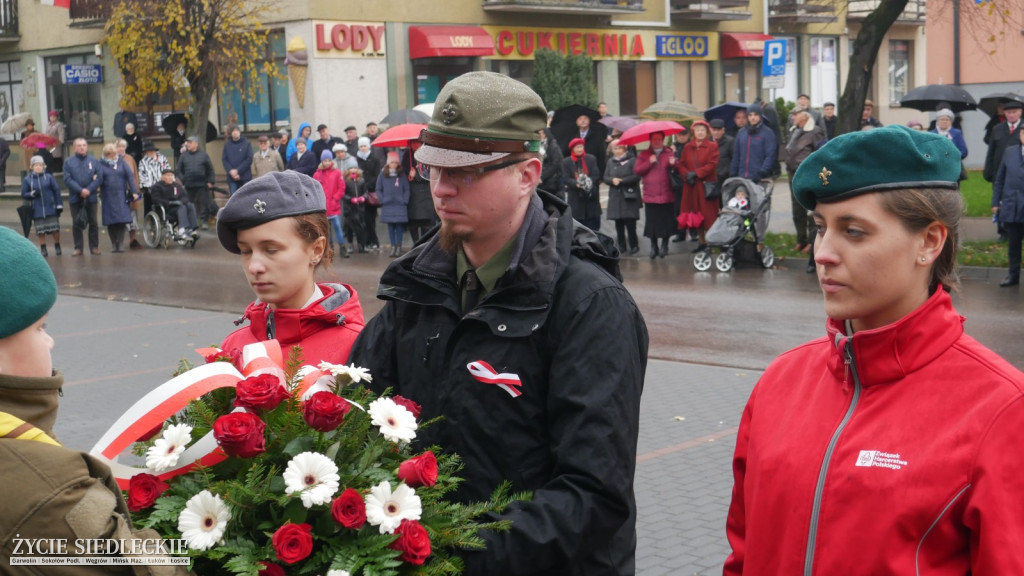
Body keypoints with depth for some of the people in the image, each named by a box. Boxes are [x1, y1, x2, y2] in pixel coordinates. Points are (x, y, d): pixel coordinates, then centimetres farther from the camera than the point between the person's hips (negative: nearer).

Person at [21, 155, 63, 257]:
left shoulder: (49, 177, 0)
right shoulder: (27, 179, 1)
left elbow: (56, 191, 1)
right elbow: (24, 194, 4)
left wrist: (59, 204, -2)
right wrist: (32, 194, -15)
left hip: (51, 208, 0)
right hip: (38, 210, 0)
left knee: (55, 229, 2)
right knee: (41, 230, 4)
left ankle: (57, 247, 19)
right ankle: (43, 249, 15)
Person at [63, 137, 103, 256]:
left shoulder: (94, 161, 3)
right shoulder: (68, 162, 2)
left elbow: (99, 178, -4)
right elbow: (67, 179, -6)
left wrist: (89, 190, -15)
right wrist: (80, 190, -15)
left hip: (91, 196, 0)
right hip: (75, 197, 0)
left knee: (93, 222, 4)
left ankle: (94, 247, 12)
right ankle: (78, 248, 11)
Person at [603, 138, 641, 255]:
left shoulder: (632, 160, -2)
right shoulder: (610, 162, 14)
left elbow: (636, 176, -10)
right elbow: (605, 178, 11)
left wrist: (621, 181, -14)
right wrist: (612, 180, -11)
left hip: (629, 196, -5)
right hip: (615, 196, 5)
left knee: (630, 222, -8)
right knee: (618, 223, 5)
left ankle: (634, 245, 3)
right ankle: (621, 246, 12)